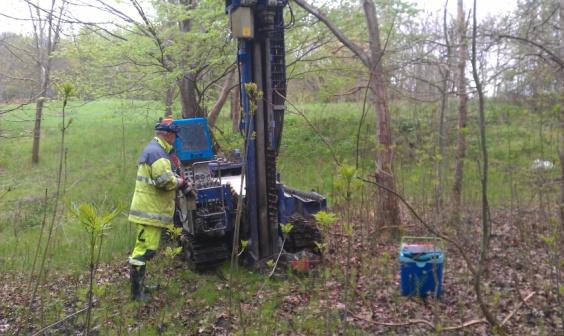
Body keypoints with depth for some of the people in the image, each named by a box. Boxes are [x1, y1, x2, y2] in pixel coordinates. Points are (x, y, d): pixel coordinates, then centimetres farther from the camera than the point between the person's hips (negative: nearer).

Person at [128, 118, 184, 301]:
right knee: (145, 250, -7)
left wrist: (175, 179, 13)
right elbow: (164, 180, -25)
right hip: (150, 210, -11)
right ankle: (136, 291, -1)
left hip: (149, 209, 11)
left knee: (142, 248, 18)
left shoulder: (153, 149, 18)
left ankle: (139, 284, 30)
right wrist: (178, 182, -7)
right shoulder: (157, 152, -17)